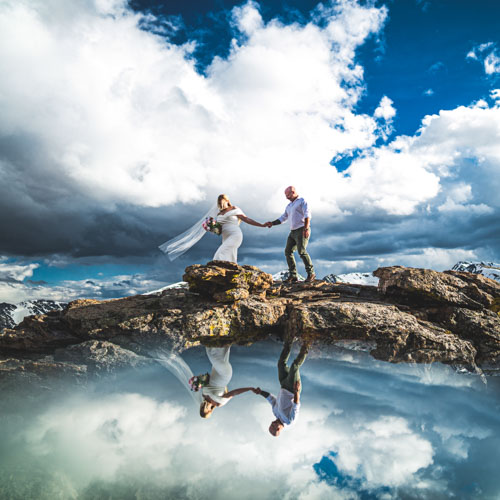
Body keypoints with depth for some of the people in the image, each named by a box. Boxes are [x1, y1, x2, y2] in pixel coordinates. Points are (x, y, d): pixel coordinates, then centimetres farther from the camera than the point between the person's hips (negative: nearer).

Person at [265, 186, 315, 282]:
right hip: (293, 232, 8)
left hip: (302, 230, -8)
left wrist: (306, 228, -26)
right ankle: (293, 276, -5)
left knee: (301, 251, -21)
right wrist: (272, 223, 9)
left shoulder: (302, 201, -1)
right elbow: (282, 218, 23)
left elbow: (307, 215, -14)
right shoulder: (289, 206, 23)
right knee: (288, 251, -4)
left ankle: (311, 273, -14)